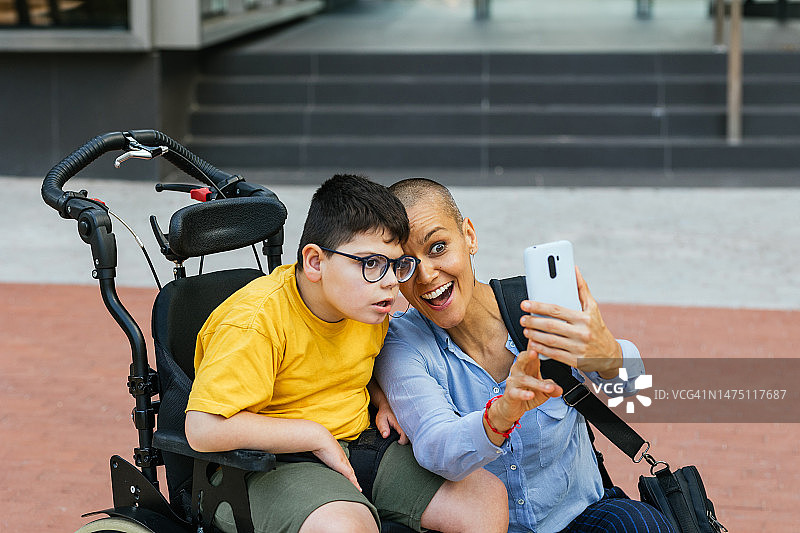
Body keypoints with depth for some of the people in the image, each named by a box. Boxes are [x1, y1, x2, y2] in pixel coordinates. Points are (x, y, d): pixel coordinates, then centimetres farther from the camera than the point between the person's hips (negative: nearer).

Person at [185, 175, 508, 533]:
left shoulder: (370, 308, 5)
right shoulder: (257, 319, -21)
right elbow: (204, 428, -29)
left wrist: (384, 402, 8)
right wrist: (317, 436, -22)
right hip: (273, 463, -7)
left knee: (487, 495, -5)